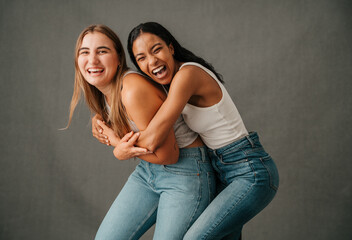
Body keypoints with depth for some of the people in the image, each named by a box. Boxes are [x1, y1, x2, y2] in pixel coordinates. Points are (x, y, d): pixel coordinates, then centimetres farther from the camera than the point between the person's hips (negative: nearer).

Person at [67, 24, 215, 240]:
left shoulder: (134, 91, -26)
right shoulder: (102, 92, 2)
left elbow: (167, 155, -20)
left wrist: (118, 144, -12)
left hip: (185, 171, -8)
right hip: (147, 171, 8)